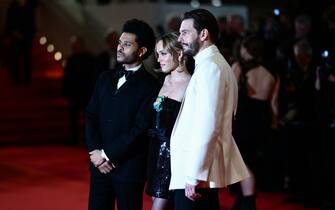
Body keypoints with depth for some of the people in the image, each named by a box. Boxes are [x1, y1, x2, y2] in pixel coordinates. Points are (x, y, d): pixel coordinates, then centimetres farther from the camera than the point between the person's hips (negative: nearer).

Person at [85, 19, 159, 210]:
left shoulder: (150, 86, -7)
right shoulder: (106, 78, 13)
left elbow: (140, 128, -13)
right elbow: (91, 116, 9)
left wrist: (107, 154, -12)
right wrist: (95, 151, -6)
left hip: (129, 167, -5)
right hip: (100, 165, 5)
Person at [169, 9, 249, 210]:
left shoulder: (210, 67, -13)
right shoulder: (214, 63, 18)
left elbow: (208, 125, -21)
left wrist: (194, 176, -21)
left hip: (198, 173, -10)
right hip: (203, 171, 10)